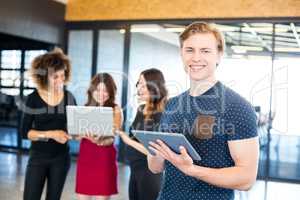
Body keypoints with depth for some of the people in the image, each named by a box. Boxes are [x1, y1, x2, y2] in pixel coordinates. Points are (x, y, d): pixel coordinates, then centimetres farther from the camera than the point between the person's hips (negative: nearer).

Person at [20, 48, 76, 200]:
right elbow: (24, 132, -11)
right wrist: (51, 134, -21)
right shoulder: (33, 99, -8)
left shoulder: (69, 97, 1)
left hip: (61, 158, 3)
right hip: (38, 157, -2)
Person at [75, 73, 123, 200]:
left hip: (104, 159, -4)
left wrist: (99, 141, -31)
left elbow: (111, 138, -10)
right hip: (85, 157, 4)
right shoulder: (85, 108, 10)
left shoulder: (115, 110, -2)